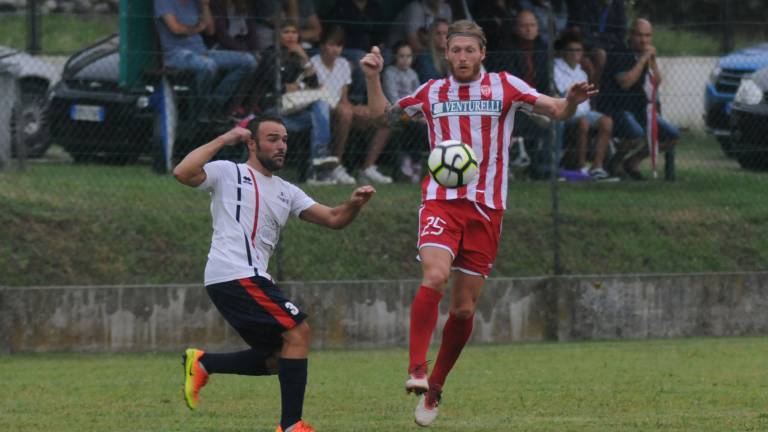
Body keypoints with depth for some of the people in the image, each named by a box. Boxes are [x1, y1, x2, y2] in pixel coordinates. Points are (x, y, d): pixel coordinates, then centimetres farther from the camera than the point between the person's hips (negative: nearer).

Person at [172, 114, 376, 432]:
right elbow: (182, 173, -14)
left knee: (278, 359, 7)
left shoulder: (286, 192, 22)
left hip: (252, 279, 9)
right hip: (234, 274, -9)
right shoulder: (228, 174, 3)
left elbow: (333, 219, 15)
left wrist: (354, 204, -6)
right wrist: (223, 140, -11)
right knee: (298, 331, -14)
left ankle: (202, 364, 14)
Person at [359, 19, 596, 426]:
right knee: (435, 276, -27)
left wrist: (571, 100, -22)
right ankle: (416, 369, -27)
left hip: (486, 207, 0)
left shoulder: (504, 86, 4)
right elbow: (383, 113, 25)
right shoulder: (431, 92, 10)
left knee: (464, 309, 3)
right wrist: (372, 77, 9)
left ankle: (433, 389, 18)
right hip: (440, 201, 0)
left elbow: (556, 111, 0)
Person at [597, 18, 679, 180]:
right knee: (636, 133, -37)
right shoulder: (620, 56, -11)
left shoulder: (647, 55, 14)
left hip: (641, 110, 8)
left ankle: (633, 162, 11)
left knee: (673, 136, 2)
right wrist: (643, 60, -19)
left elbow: (657, 83, 9)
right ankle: (615, 163, -7)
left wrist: (653, 61, -4)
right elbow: (625, 82, -24)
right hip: (618, 110, -8)